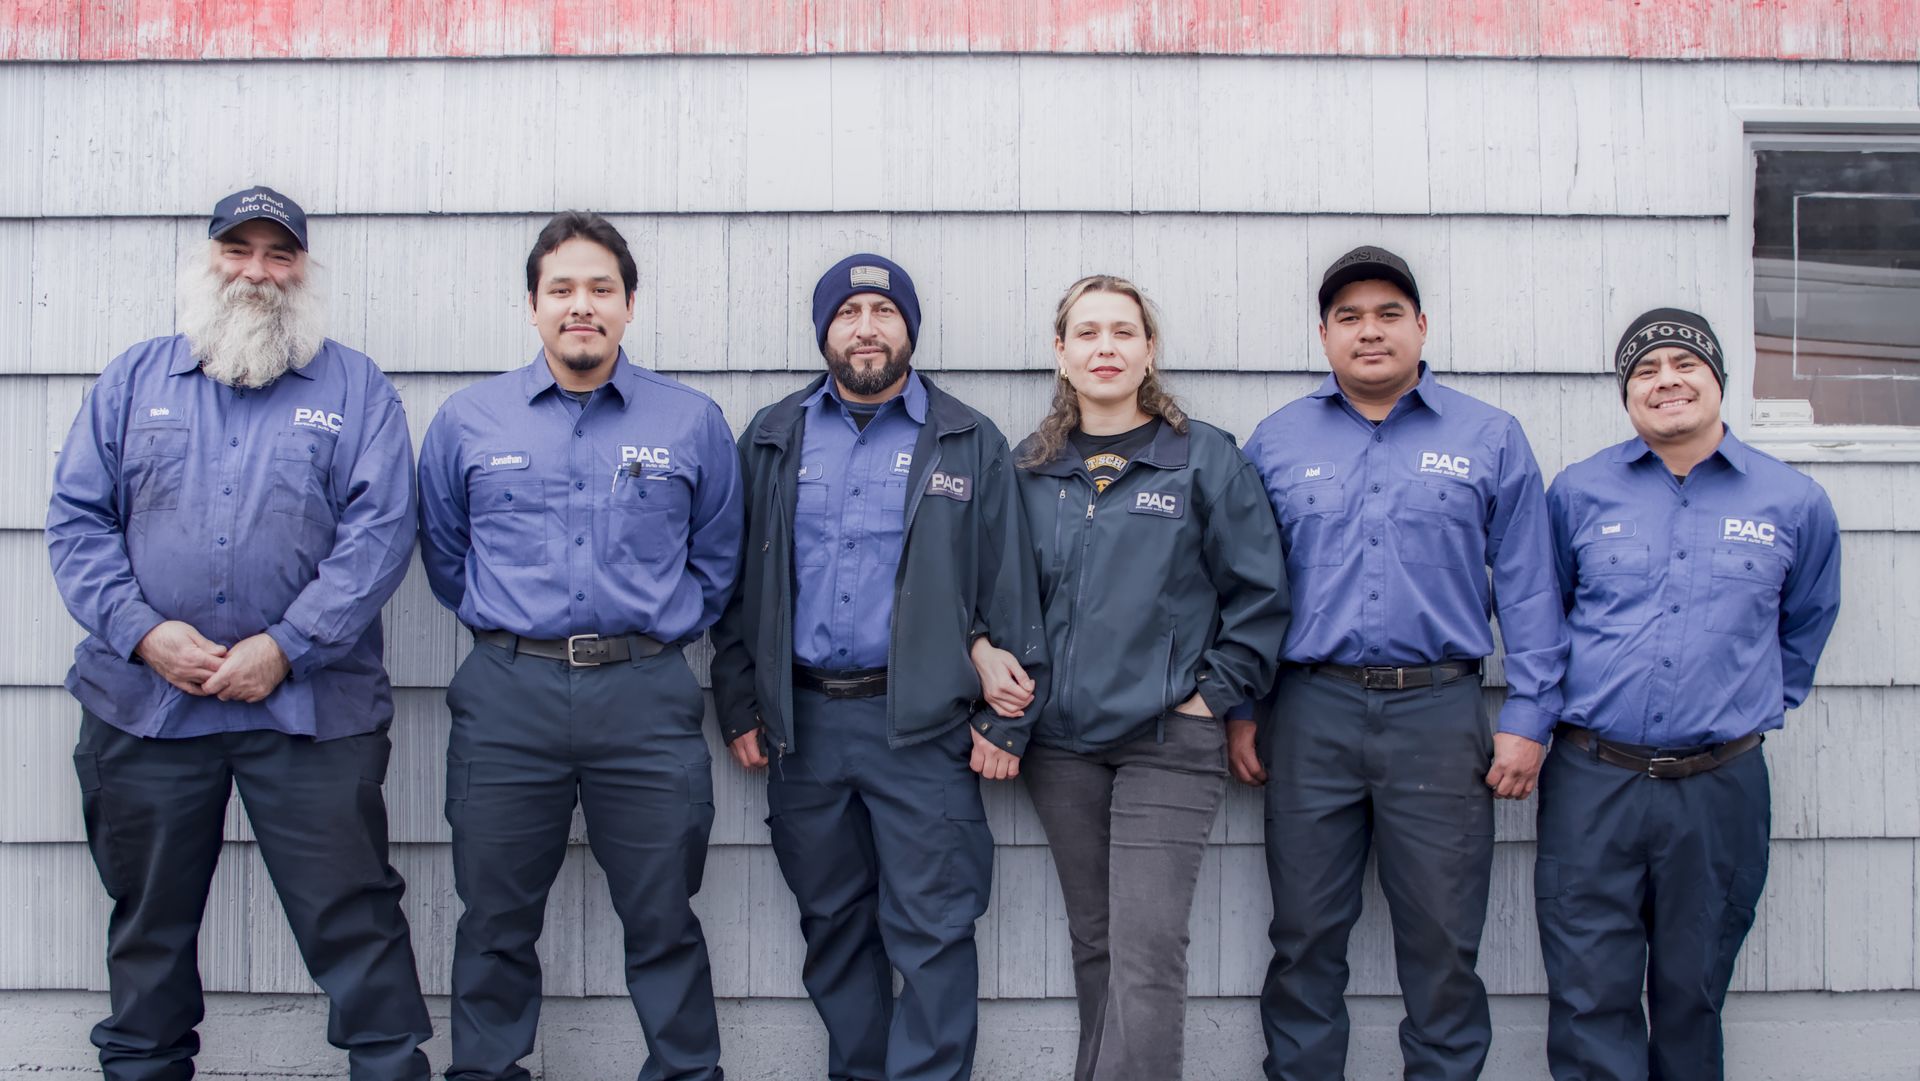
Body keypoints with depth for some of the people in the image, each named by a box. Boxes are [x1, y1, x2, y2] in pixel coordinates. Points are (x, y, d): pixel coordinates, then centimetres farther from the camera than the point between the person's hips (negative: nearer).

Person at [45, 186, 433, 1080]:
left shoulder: (355, 388, 4)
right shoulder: (134, 379, 11)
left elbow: (379, 531, -6)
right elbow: (77, 519, 6)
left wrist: (284, 647, -14)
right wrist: (143, 633, -9)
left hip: (309, 703, -2)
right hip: (143, 698, 3)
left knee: (351, 913, 0)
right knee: (148, 915, 15)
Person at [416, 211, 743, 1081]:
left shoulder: (692, 422, 5)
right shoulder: (467, 422, 7)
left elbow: (716, 558, 14)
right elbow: (443, 553, 18)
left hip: (646, 700, 0)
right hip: (507, 697, 1)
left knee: (663, 920, 6)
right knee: (495, 921, 9)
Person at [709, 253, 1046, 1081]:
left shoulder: (969, 444, 4)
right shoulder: (774, 440, 10)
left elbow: (1008, 587, 3)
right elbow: (736, 582, 11)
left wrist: (1006, 719, -3)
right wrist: (739, 705, 5)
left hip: (923, 725, -3)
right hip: (803, 722, 3)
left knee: (933, 932, -3)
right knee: (834, 924, 13)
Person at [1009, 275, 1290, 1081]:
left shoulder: (1205, 459, -2)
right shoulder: (1032, 470, 9)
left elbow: (1259, 595, -1)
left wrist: (1215, 695, -6)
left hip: (1168, 742, -4)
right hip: (1061, 742, 4)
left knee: (1147, 955, -9)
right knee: (1093, 945, 13)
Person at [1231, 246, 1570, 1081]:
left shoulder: (1490, 438, 6)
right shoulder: (1276, 441, 9)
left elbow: (1528, 589, 5)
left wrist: (1528, 716, -1)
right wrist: (1239, 709, 5)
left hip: (1439, 710, -1)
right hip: (1310, 714, 1)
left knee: (1442, 940, 6)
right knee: (1305, 936, 8)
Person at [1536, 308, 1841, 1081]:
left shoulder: (1794, 503, 4)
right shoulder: (1579, 492, 4)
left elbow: (1805, 624, 21)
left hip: (1720, 785, 1)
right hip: (1592, 780, 0)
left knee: (1692, 992, 12)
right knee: (1590, 997, -1)